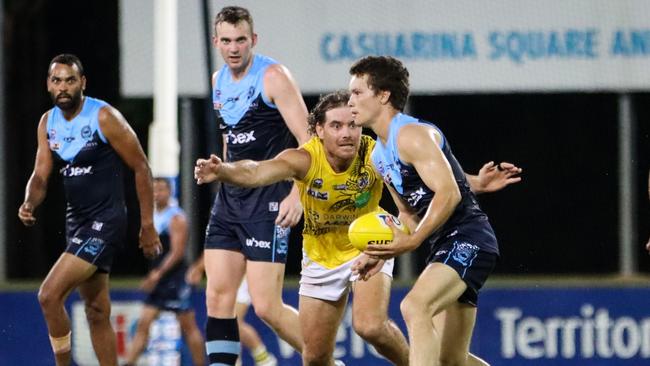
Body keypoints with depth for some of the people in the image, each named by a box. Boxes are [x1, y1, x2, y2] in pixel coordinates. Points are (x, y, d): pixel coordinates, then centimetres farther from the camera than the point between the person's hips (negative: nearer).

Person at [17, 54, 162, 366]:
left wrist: (147, 226, -9)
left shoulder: (104, 117, -14)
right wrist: (29, 203, -16)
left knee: (50, 295, -19)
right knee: (97, 311, 13)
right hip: (76, 221, 8)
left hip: (106, 222, -8)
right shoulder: (48, 123, 6)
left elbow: (141, 168, -9)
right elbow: (40, 176, 7)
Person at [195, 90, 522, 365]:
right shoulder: (305, 160, -28)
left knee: (370, 326, -27)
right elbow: (257, 172, -45)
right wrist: (222, 171, -65)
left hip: (368, 246, -1)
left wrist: (476, 184, -27)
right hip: (321, 255, 1)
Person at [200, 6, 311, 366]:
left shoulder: (273, 76, -11)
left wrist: (297, 195, -24)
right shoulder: (219, 80, 12)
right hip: (229, 200, 7)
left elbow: (308, 141, -15)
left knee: (266, 306, -10)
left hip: (269, 201, -7)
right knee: (217, 297, -1)